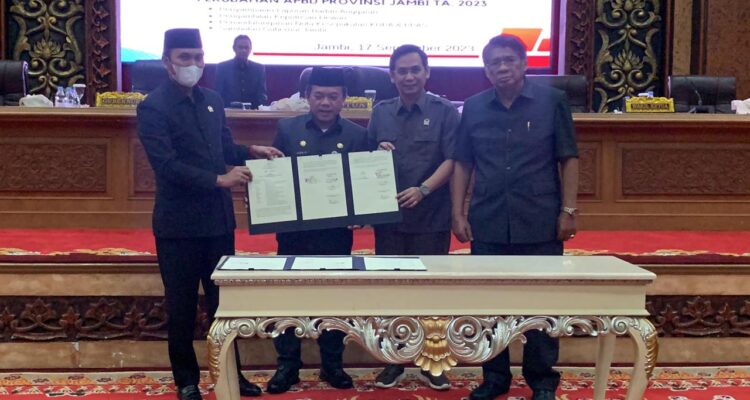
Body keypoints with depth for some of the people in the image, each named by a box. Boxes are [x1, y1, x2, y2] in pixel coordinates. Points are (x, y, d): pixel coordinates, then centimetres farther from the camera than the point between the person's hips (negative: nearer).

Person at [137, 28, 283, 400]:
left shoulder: (212, 100, 9)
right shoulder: (153, 107, -13)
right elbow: (167, 165, -21)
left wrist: (251, 151, -1)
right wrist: (219, 179, -24)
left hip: (218, 217, 6)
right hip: (179, 222, -6)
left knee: (222, 298, 14)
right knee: (182, 305, 7)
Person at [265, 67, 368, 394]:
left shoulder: (358, 135, -1)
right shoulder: (287, 129, 0)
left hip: (337, 233, 0)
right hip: (294, 230, 0)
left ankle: (332, 364, 24)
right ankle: (287, 365, 21)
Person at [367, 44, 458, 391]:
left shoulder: (445, 112, -1)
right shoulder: (380, 112, 10)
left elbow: (451, 159, -8)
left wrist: (423, 189, -22)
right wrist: (378, 153, -9)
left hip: (432, 217, -3)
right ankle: (394, 360, 20)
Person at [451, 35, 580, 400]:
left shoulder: (551, 101, 0)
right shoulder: (474, 107, 6)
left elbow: (568, 159, 0)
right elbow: (462, 163, 8)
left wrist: (568, 210, -5)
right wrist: (458, 213, 2)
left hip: (540, 223, -2)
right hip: (488, 224, 2)